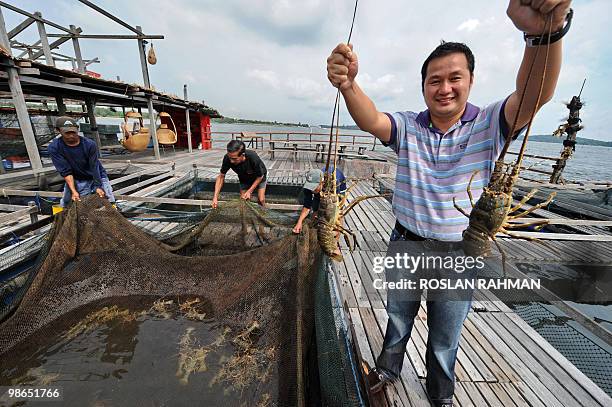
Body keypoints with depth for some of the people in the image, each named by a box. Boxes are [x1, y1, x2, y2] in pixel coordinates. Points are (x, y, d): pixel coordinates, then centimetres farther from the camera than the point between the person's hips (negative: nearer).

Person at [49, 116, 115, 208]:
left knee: (108, 201, -7)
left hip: (97, 176, -1)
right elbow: (65, 171, -17)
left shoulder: (90, 144, -17)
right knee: (65, 204, 2)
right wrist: (73, 191, -25)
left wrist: (98, 187, -23)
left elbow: (94, 167, -17)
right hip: (75, 179, 1)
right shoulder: (54, 148, -14)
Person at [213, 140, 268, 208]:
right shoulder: (227, 158, -32)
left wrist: (249, 191, -27)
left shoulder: (253, 158, -41)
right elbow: (221, 176, -19)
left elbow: (260, 177, -23)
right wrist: (215, 197, -26)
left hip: (258, 177, -3)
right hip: (244, 178, 3)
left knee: (261, 200, -10)